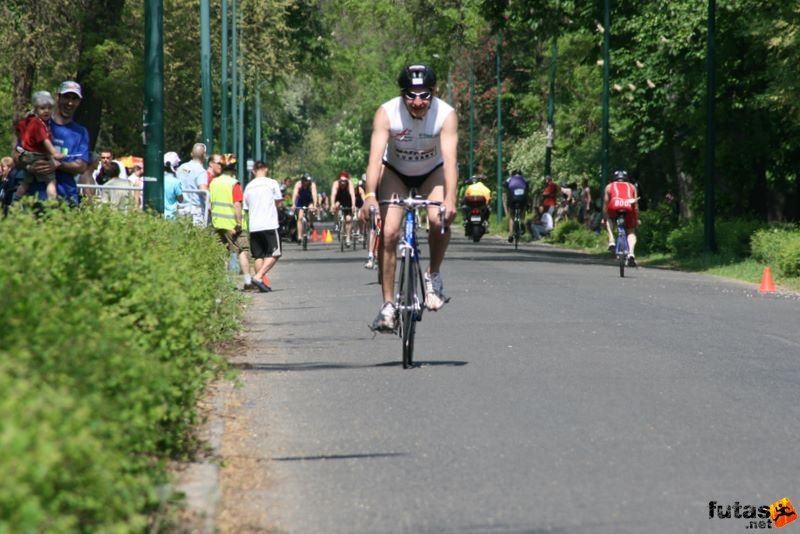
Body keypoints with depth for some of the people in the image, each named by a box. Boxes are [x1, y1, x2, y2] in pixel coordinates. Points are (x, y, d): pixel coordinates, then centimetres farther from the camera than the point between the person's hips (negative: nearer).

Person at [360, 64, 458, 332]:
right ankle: (388, 305, -7)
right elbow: (376, 156, -37)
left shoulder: (446, 114, -29)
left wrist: (450, 200, -52)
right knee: (389, 232, -16)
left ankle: (433, 275, -1)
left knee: (440, 219, -27)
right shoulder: (387, 113, -29)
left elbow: (450, 159, -38)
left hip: (432, 172, 0)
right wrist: (370, 196, -51)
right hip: (395, 171, 0)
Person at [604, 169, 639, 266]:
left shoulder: (609, 186, 31)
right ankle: (631, 253, -10)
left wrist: (605, 218, 40)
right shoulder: (632, 187, 33)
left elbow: (605, 203, 30)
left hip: (615, 205, 0)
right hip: (629, 206, 0)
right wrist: (636, 219, 40)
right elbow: (636, 204, 31)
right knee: (631, 232, 16)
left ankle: (611, 240, 14)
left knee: (609, 219, 35)